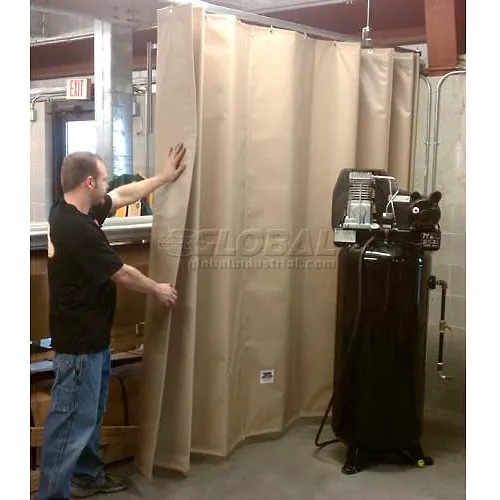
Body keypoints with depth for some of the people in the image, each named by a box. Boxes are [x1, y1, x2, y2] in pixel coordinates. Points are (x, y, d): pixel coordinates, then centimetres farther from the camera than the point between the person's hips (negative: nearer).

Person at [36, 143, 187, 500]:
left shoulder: (73, 211, 4)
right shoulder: (77, 229, -27)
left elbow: (124, 195, 18)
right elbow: (122, 274, -18)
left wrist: (164, 177, 23)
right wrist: (158, 290, -1)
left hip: (92, 335, 10)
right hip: (80, 340, -10)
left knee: (92, 412, 21)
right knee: (72, 419, -2)